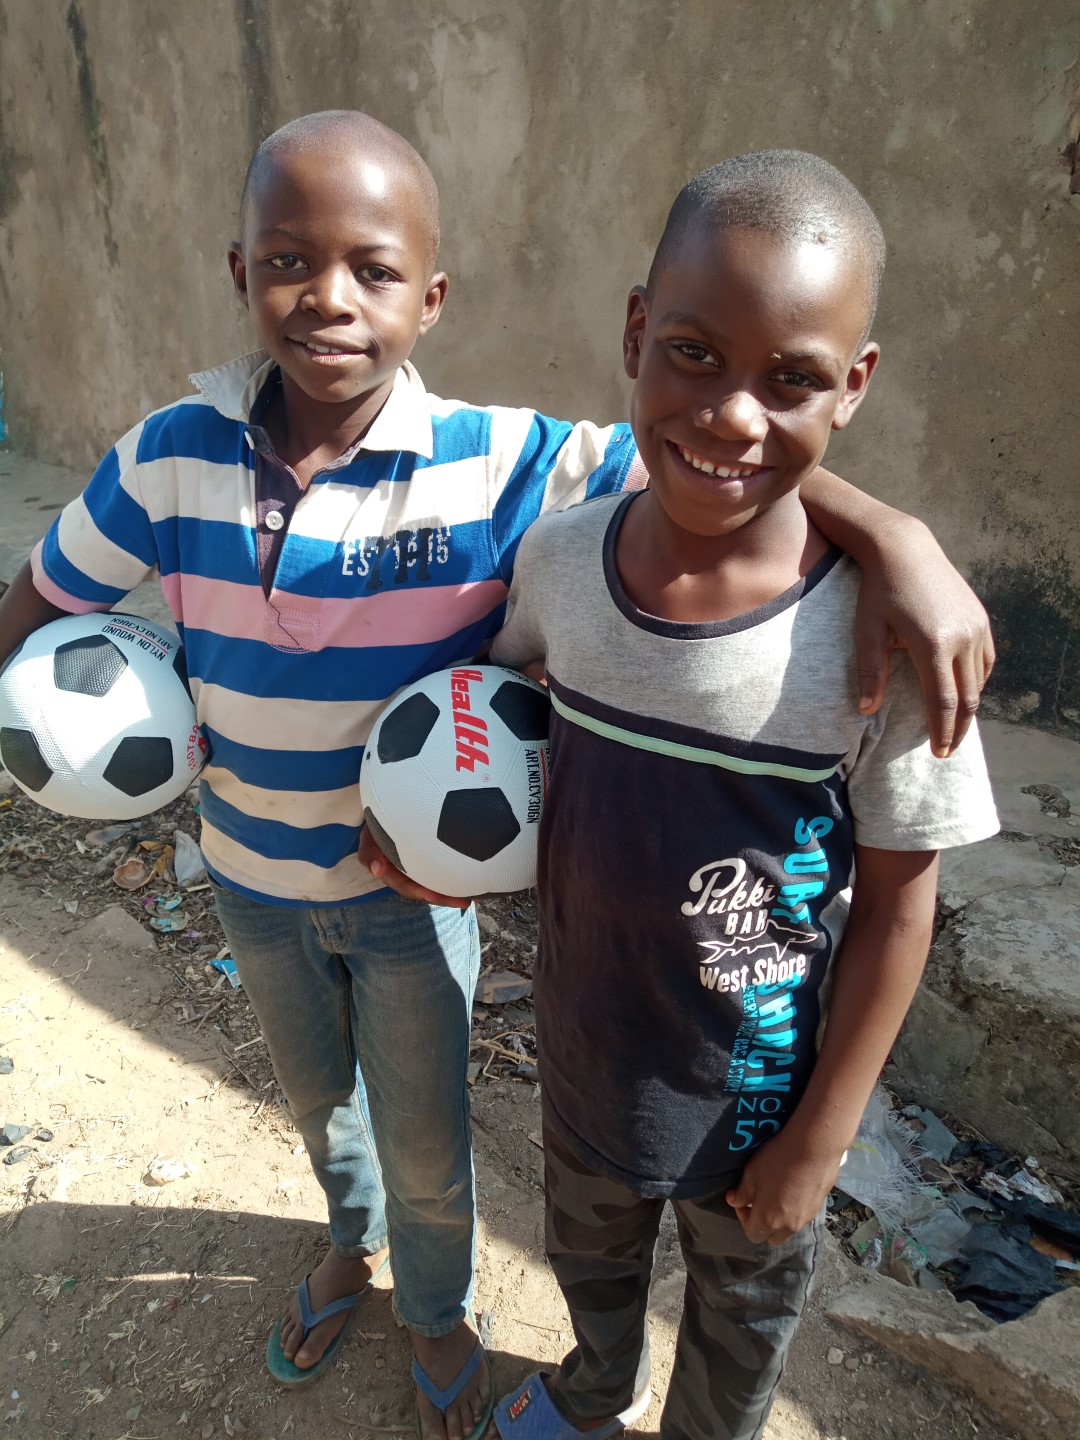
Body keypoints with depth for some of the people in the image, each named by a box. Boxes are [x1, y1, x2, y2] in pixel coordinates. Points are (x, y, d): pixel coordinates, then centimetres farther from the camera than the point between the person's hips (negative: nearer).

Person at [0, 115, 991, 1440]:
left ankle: (437, 1312, 55)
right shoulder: (171, 458, -14)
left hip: (415, 886, -3)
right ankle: (353, 1241, 66)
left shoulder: (497, 465, -24)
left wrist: (894, 537, -41)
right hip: (251, 878, 4)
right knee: (316, 1098, 30)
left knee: (426, 1148, 19)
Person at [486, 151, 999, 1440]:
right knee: (588, 1245, 34)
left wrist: (821, 1137, -9)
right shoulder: (558, 555, -18)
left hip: (758, 1077, -3)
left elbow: (897, 907, -17)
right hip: (583, 1036, 4)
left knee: (745, 1298, 29)